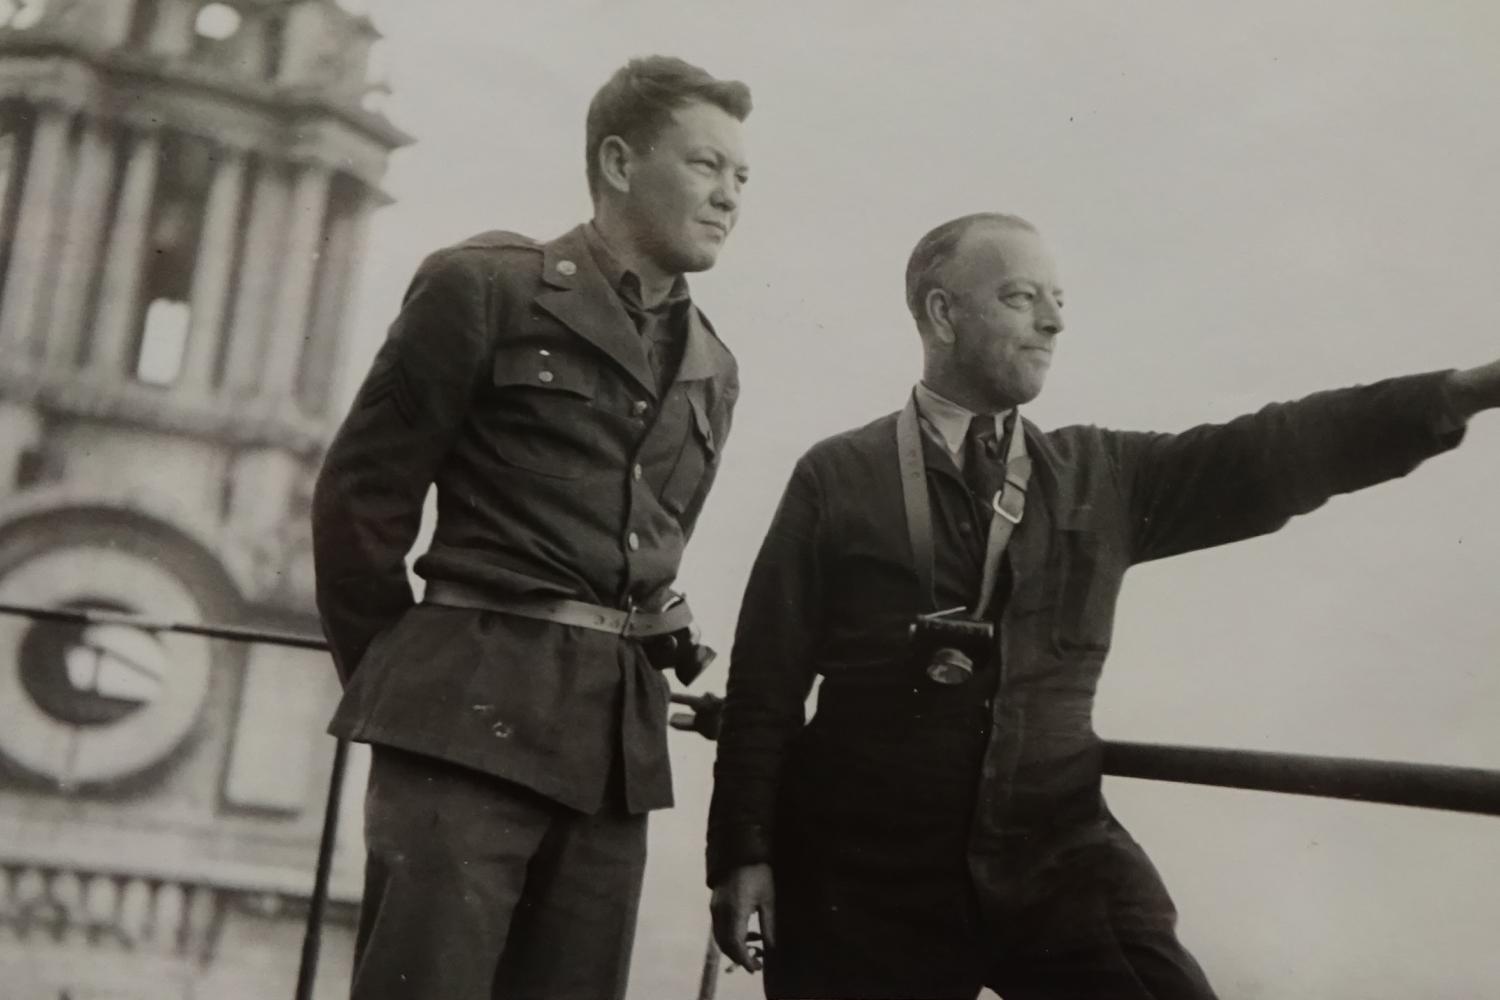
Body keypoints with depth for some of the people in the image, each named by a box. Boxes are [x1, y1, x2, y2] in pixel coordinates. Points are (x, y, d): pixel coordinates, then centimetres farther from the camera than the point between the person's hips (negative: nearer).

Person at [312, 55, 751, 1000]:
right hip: (471, 717, -5)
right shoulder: (485, 286, -1)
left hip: (618, 739, 6)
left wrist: (613, 682, 11)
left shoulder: (714, 371, 17)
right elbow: (360, 494, 0)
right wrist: (401, 681, 5)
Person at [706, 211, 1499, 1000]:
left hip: (1054, 856, 2)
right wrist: (744, 852, -6)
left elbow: (1273, 454, -3)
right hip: (870, 870, -2)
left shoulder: (1101, 476, 8)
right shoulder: (837, 480, 0)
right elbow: (765, 680, -1)